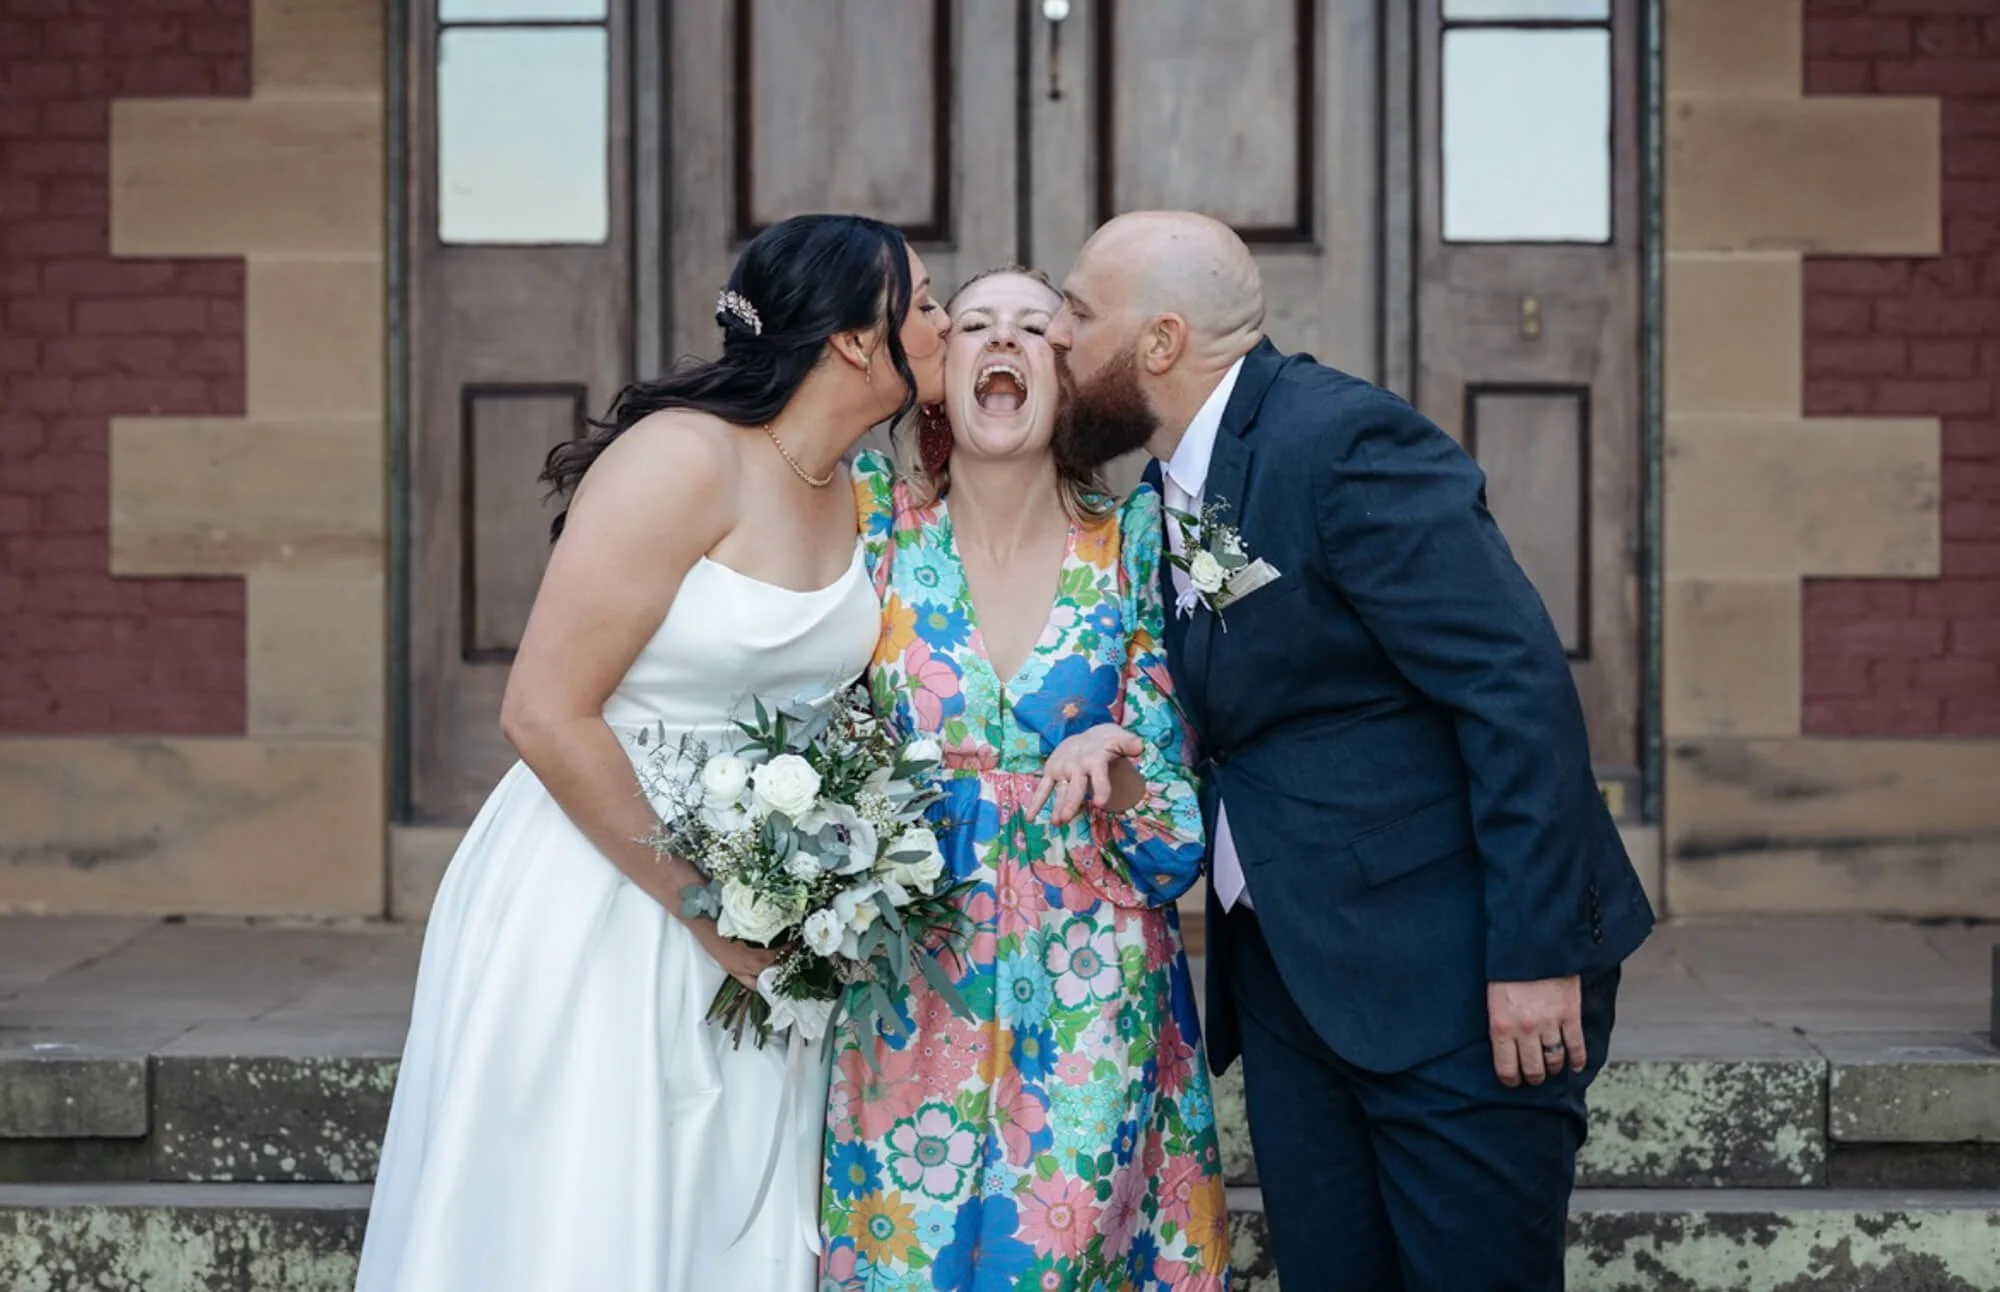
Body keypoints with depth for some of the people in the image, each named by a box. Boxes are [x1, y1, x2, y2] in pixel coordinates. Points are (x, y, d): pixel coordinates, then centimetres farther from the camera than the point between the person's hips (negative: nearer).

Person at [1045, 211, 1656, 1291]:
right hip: (1290, 976, 8)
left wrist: (1536, 954, -22)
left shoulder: (1348, 443, -15)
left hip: (1456, 978, -8)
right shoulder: (1172, 484, 11)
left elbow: (1517, 692, -20)